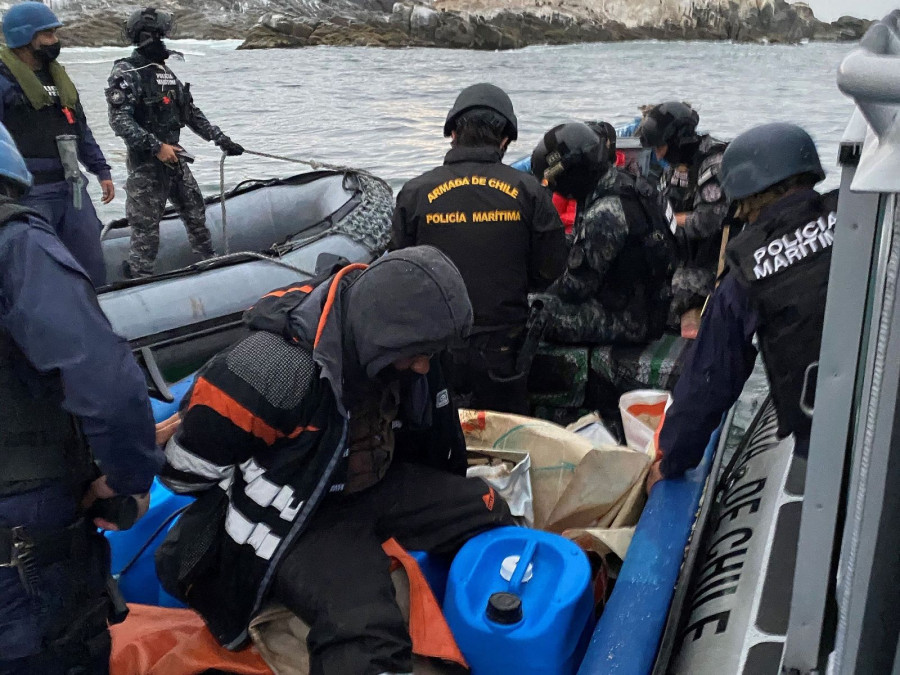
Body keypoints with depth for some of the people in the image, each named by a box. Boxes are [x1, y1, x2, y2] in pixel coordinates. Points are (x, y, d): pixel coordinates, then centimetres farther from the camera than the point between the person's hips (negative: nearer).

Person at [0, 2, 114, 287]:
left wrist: (101, 170, 19)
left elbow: (80, 128, 21)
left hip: (72, 187, 7)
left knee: (91, 263, 14)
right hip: (31, 195, -7)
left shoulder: (57, 75, 14)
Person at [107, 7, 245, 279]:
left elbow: (191, 112, 17)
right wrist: (156, 146, -25)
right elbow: (119, 120, -20)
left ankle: (210, 261, 30)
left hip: (175, 156, 8)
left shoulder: (164, 71, 14)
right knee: (146, 226, -4)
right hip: (146, 162, -8)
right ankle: (138, 278, 5)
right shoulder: (126, 72, -11)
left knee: (195, 210, 15)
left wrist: (222, 140, 11)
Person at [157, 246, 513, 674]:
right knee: (365, 633, -32)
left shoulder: (383, 339, -9)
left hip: (377, 485, 7)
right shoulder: (279, 367, -32)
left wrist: (445, 497, 17)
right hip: (296, 517, -7)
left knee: (489, 514, 4)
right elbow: (191, 464, -21)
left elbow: (427, 427, 12)